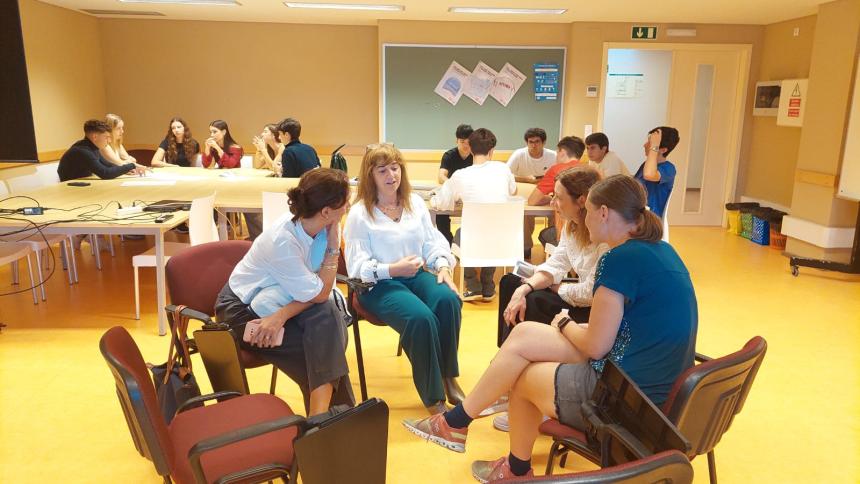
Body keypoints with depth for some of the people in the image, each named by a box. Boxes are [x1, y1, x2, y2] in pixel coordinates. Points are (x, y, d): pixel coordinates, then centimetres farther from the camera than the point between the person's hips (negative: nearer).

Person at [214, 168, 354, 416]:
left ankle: (323, 413, -20)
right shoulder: (283, 241, -32)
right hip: (243, 309, -5)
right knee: (321, 349, -22)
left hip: (280, 300, 6)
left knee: (326, 317, -24)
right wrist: (334, 247, -25)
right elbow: (319, 294, -25)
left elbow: (320, 289, -15)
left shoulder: (323, 228, -13)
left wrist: (283, 315, -29)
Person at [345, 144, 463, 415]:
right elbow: (357, 267, -8)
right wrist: (392, 270, -21)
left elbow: (433, 242, 10)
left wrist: (442, 266, -10)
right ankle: (433, 396, -16)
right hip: (378, 284, -5)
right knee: (421, 316, -33)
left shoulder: (415, 203, 13)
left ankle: (448, 377, -11)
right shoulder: (360, 213, -3)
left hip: (417, 274, 5)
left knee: (448, 300, -29)